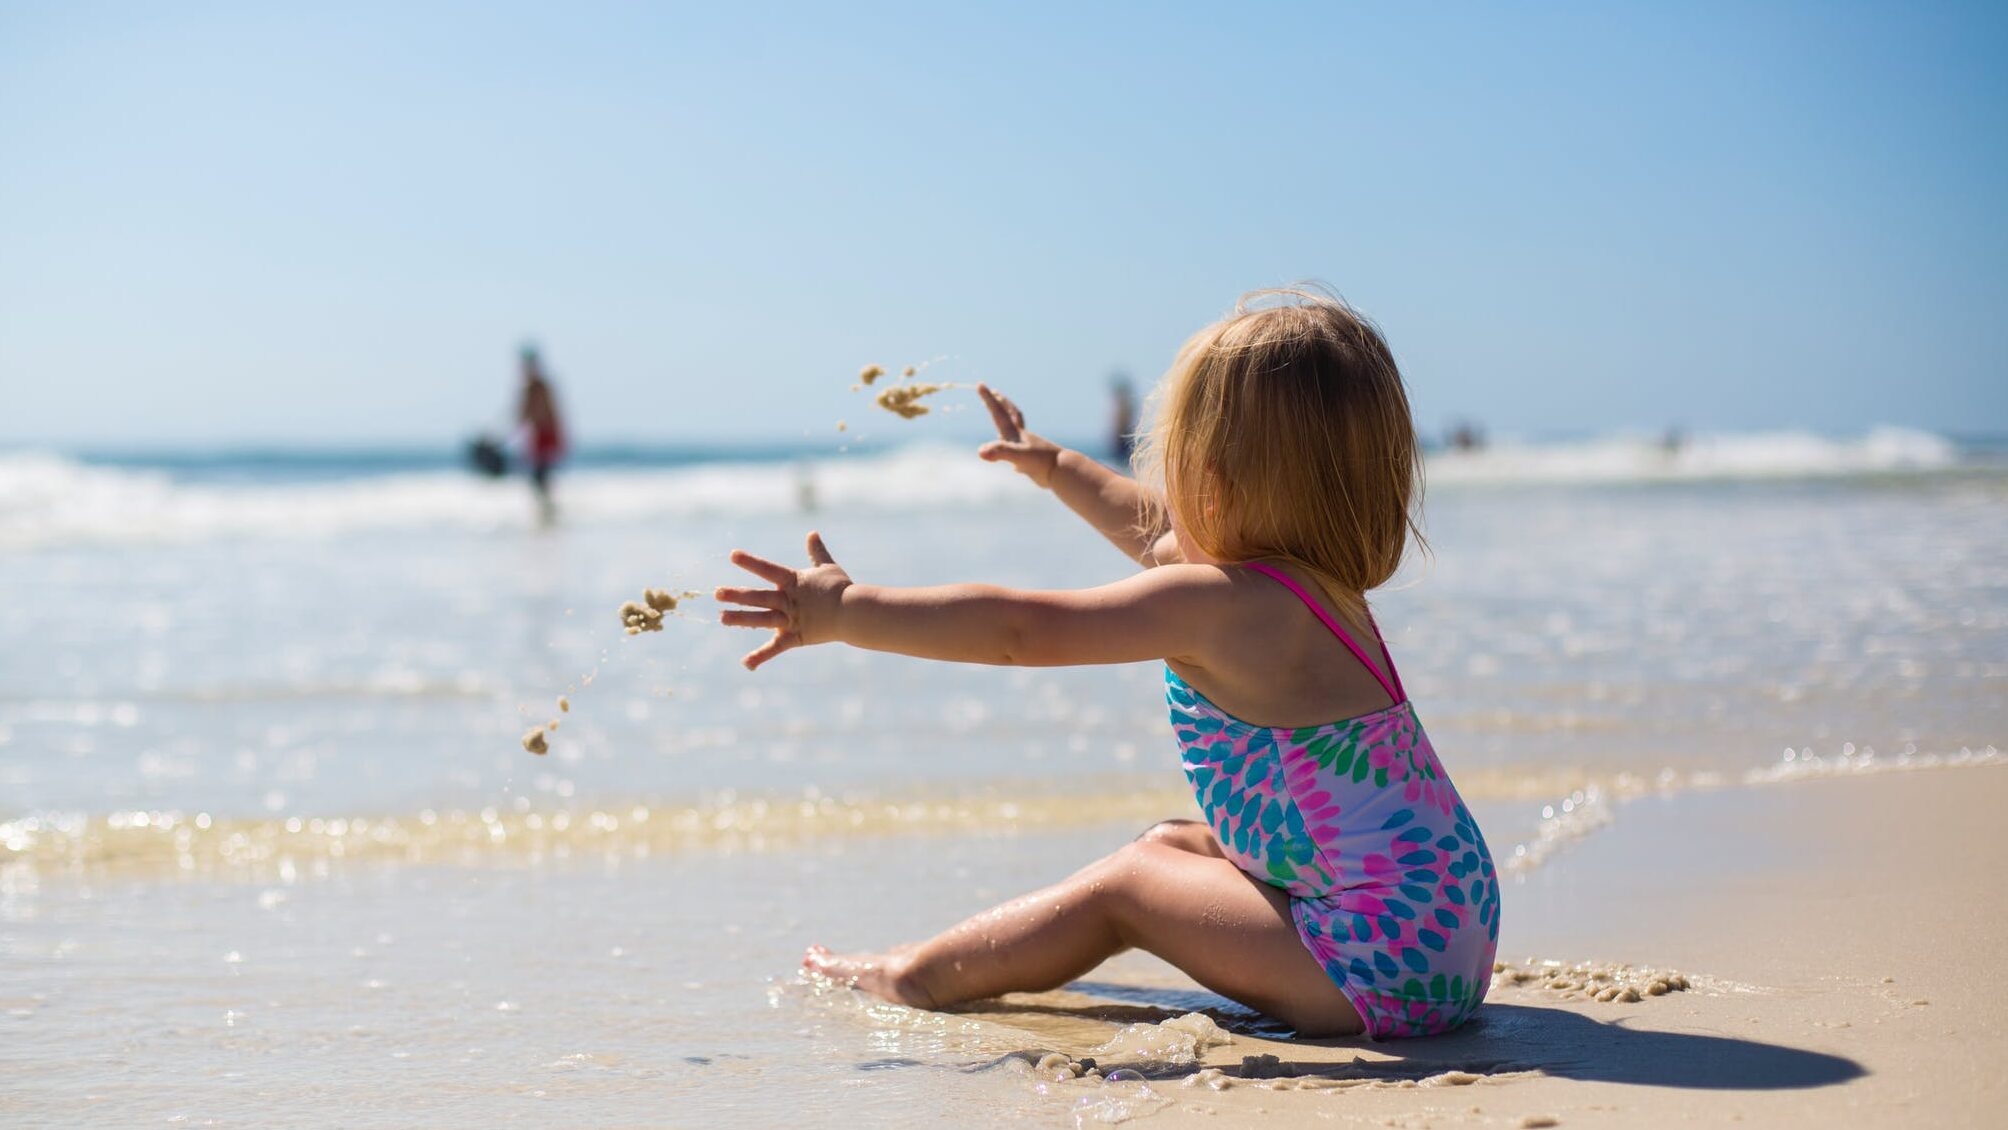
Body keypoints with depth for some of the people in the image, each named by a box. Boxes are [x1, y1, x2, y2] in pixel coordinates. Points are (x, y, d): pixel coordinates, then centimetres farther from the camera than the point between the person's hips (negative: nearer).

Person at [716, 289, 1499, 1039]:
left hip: (1383, 957, -10)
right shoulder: (1316, 578, 11)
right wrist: (1055, 468, 44)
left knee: (1123, 886, 0)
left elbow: (1020, 631, -19)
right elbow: (1152, 527, 30)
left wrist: (847, 613, -14)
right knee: (1166, 847, 19)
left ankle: (919, 977, 12)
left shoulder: (1219, 605, -18)